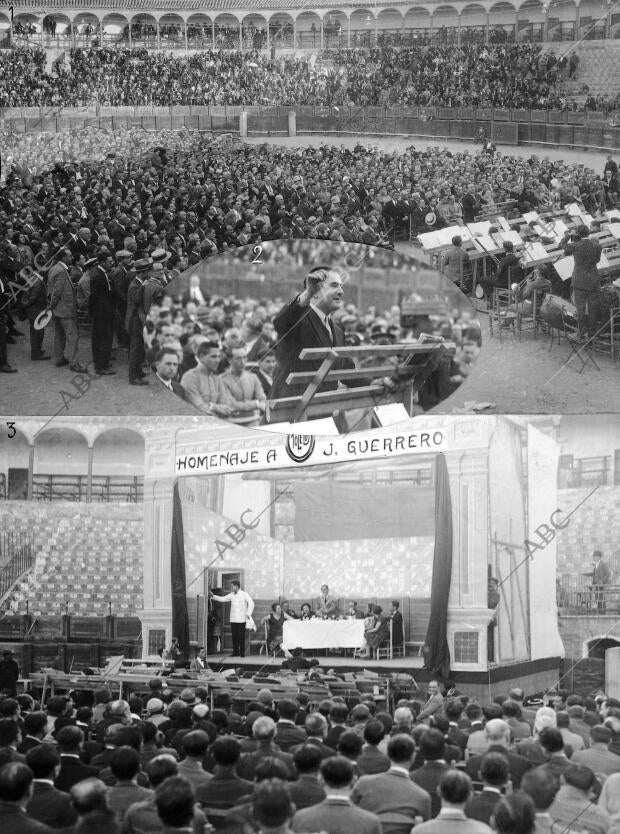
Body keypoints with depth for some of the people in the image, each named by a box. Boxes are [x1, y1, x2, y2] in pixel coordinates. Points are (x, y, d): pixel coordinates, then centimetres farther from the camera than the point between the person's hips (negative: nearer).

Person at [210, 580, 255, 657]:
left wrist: (248, 614, -24)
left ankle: (242, 653, 0)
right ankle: (235, 653, 11)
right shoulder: (231, 595, 11)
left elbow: (251, 603, -14)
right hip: (233, 619, 5)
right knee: (234, 637, 5)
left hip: (241, 620, -5)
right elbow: (222, 599, 10)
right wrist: (213, 596, -2)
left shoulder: (244, 594, -5)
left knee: (241, 637, -5)